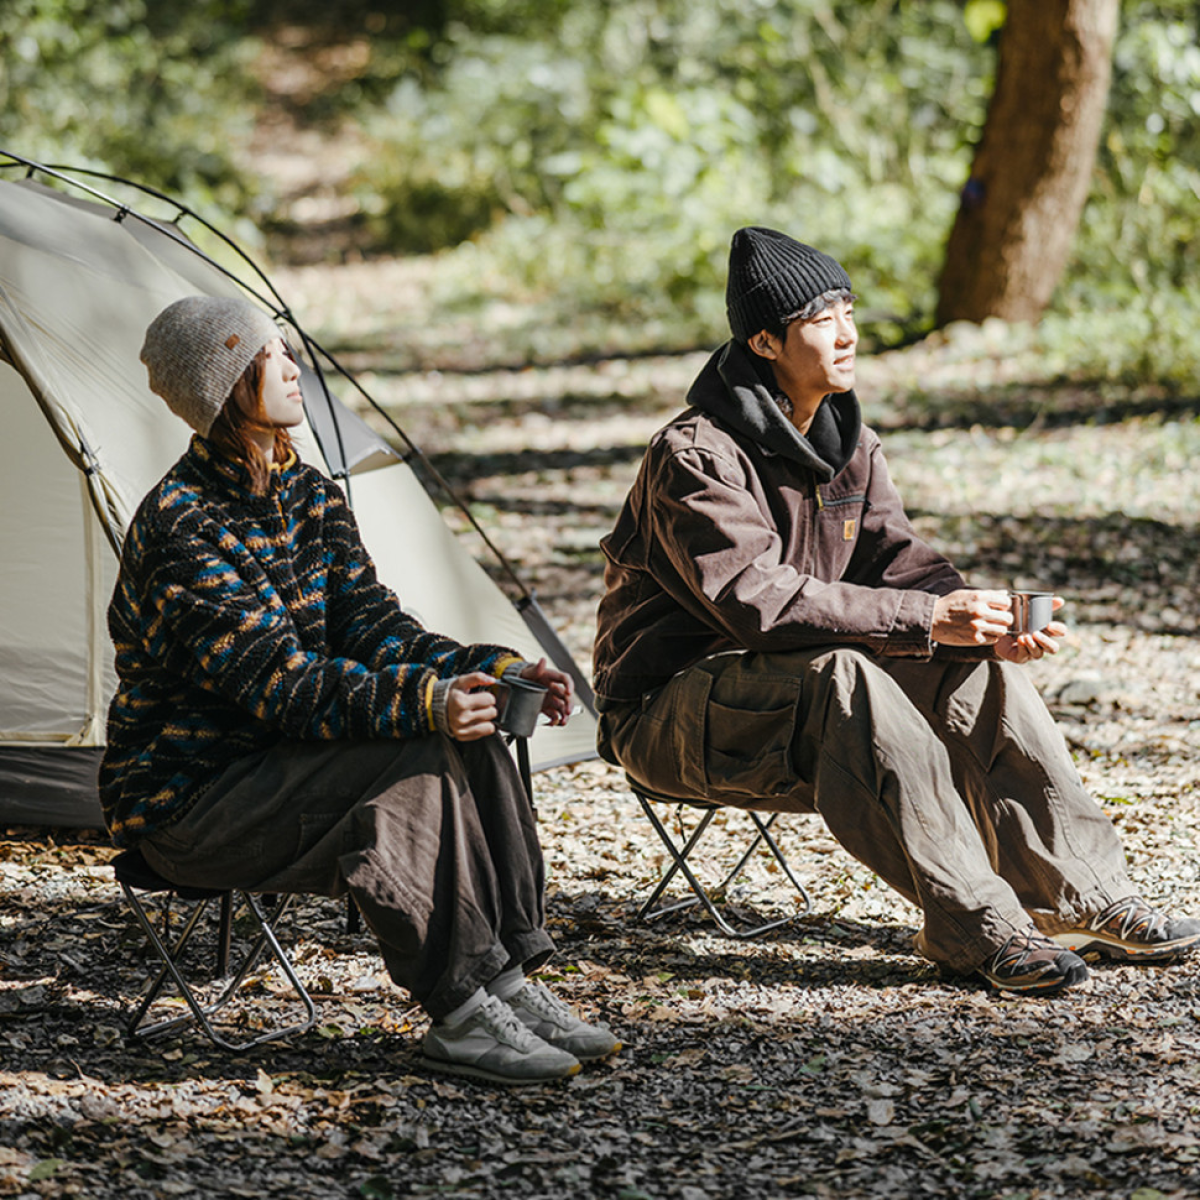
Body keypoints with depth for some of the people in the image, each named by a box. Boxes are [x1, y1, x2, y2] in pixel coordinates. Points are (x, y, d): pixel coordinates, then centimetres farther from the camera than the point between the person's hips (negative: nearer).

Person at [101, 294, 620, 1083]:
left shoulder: (310, 495, 7)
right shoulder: (181, 528, -20)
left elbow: (370, 626, 3)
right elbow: (277, 683, -27)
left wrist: (494, 668, -12)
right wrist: (422, 704, -37)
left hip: (277, 761, 8)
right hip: (187, 800, -8)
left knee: (471, 743, -15)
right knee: (413, 765, -28)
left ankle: (512, 981, -12)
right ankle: (462, 1015, -23)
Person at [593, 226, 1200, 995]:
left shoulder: (849, 444, 7)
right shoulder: (694, 458, -20)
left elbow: (898, 562, 2)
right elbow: (760, 602, -30)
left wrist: (994, 626, -19)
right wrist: (923, 619, -34)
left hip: (808, 686, 8)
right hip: (672, 710, -8)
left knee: (976, 666, -12)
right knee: (842, 678, -36)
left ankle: (1080, 896, -11)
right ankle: (973, 924, -34)